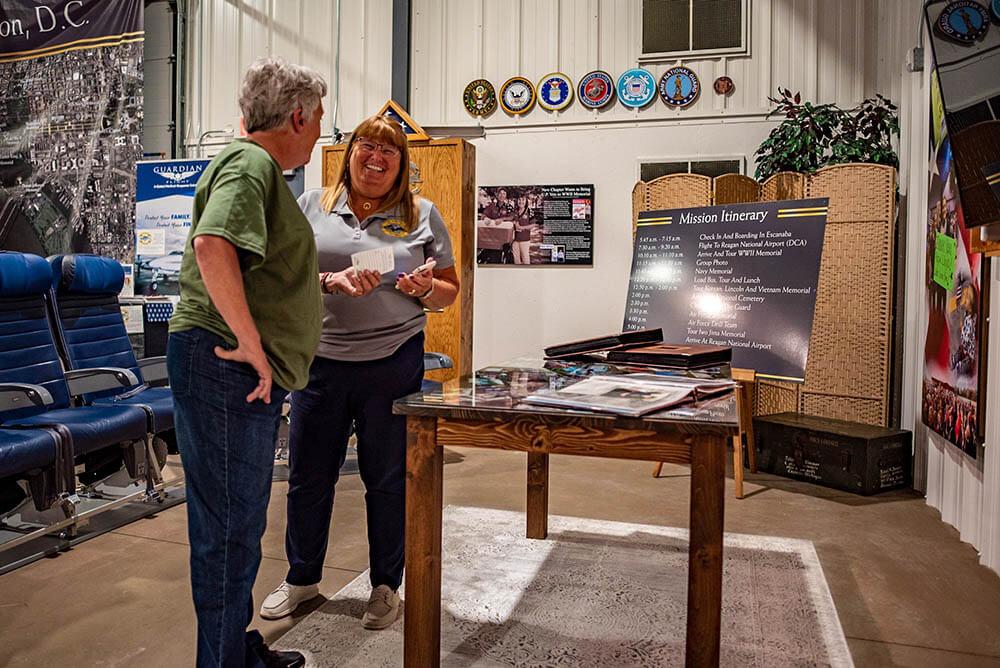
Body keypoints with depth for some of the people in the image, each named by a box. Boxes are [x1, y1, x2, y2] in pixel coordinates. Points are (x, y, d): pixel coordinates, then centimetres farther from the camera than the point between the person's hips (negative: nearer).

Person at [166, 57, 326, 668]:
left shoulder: (264, 170, 21)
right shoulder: (249, 163, -12)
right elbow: (212, 246, -30)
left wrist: (331, 284, 25)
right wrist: (252, 344, -25)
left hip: (250, 372, 11)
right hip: (225, 365, -11)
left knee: (239, 520, 19)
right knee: (230, 526, -1)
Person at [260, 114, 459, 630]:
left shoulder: (421, 215, 6)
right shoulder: (311, 206, 7)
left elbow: (450, 291, 9)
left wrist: (424, 288, -13)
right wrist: (333, 281, -17)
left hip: (393, 364, -1)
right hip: (320, 360, 1)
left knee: (388, 480, 10)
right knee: (308, 476, 12)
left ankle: (386, 585, 29)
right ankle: (301, 577, 35)